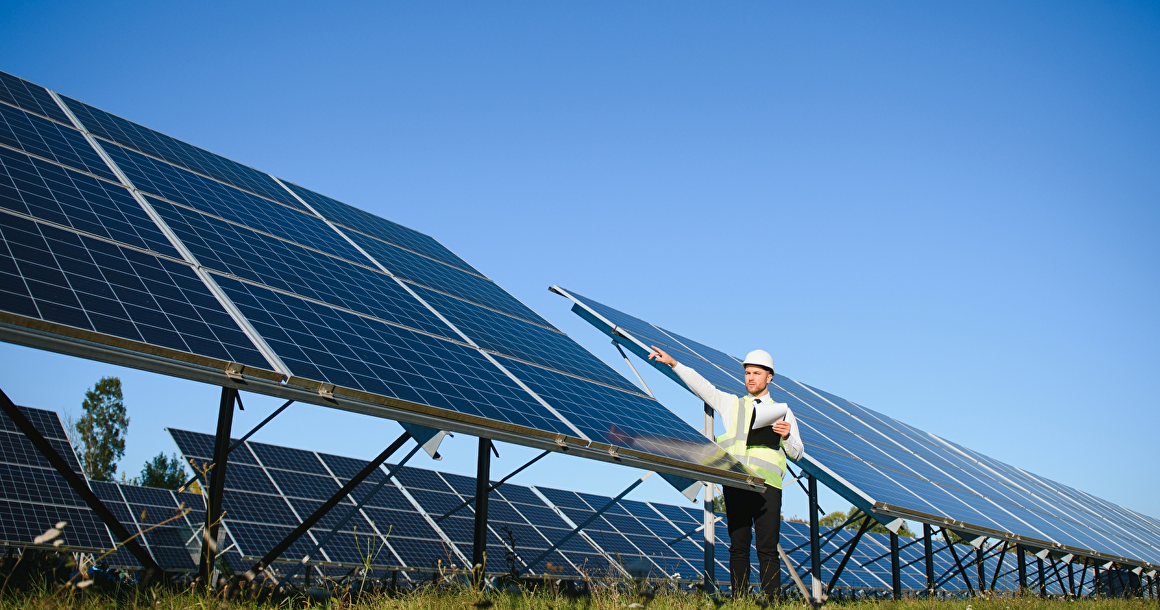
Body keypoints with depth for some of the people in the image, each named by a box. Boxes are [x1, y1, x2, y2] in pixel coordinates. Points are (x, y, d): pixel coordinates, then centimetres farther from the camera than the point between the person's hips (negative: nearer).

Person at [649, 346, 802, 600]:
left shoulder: (782, 411, 18)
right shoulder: (731, 404, 20)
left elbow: (797, 453, 15)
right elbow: (701, 385, 11)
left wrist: (787, 436, -6)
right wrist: (673, 363, 1)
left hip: (767, 485, -1)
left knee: (768, 549, -6)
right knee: (738, 547, 0)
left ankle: (773, 602, -4)